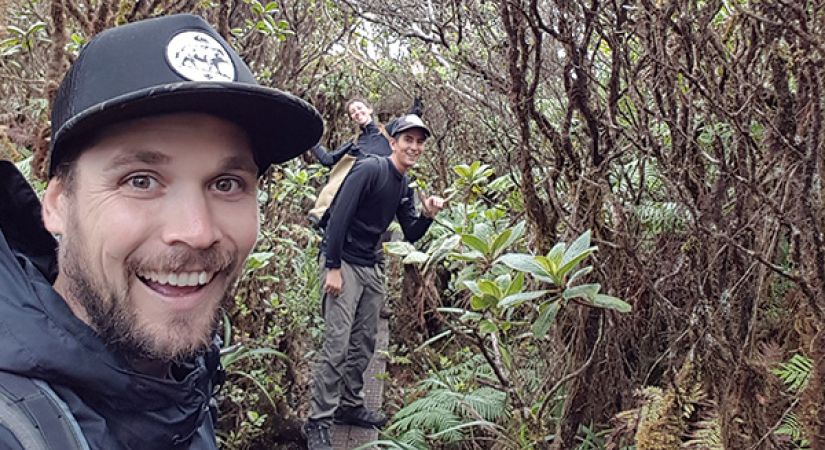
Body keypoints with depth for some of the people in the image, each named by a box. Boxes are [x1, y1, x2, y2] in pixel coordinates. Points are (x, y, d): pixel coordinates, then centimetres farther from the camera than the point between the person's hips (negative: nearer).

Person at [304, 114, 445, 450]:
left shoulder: (404, 187, 10)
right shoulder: (369, 170, -15)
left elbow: (411, 235, 14)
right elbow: (338, 217, -20)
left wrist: (427, 216, -7)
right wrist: (332, 268, -22)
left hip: (372, 267, 8)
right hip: (342, 262, -8)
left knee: (364, 343, 13)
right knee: (337, 344, -12)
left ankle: (350, 406, 27)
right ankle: (318, 421, -3)